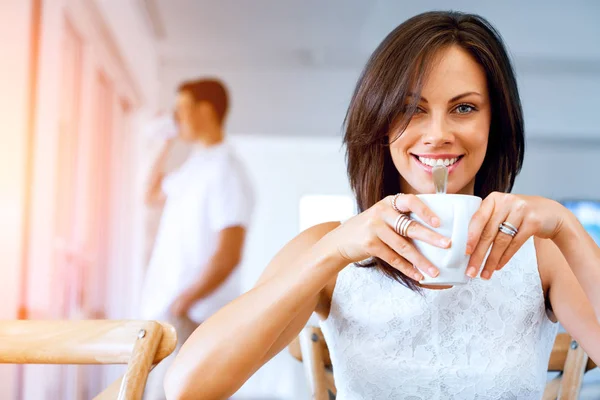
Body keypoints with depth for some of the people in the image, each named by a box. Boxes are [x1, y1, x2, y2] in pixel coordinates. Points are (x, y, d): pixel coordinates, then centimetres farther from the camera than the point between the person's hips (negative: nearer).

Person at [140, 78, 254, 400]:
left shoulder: (225, 171, -14)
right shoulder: (192, 168, 14)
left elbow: (228, 255, -20)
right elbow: (154, 195, 34)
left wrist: (181, 304, -21)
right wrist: (164, 147, 22)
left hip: (192, 317, -9)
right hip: (162, 312, 9)